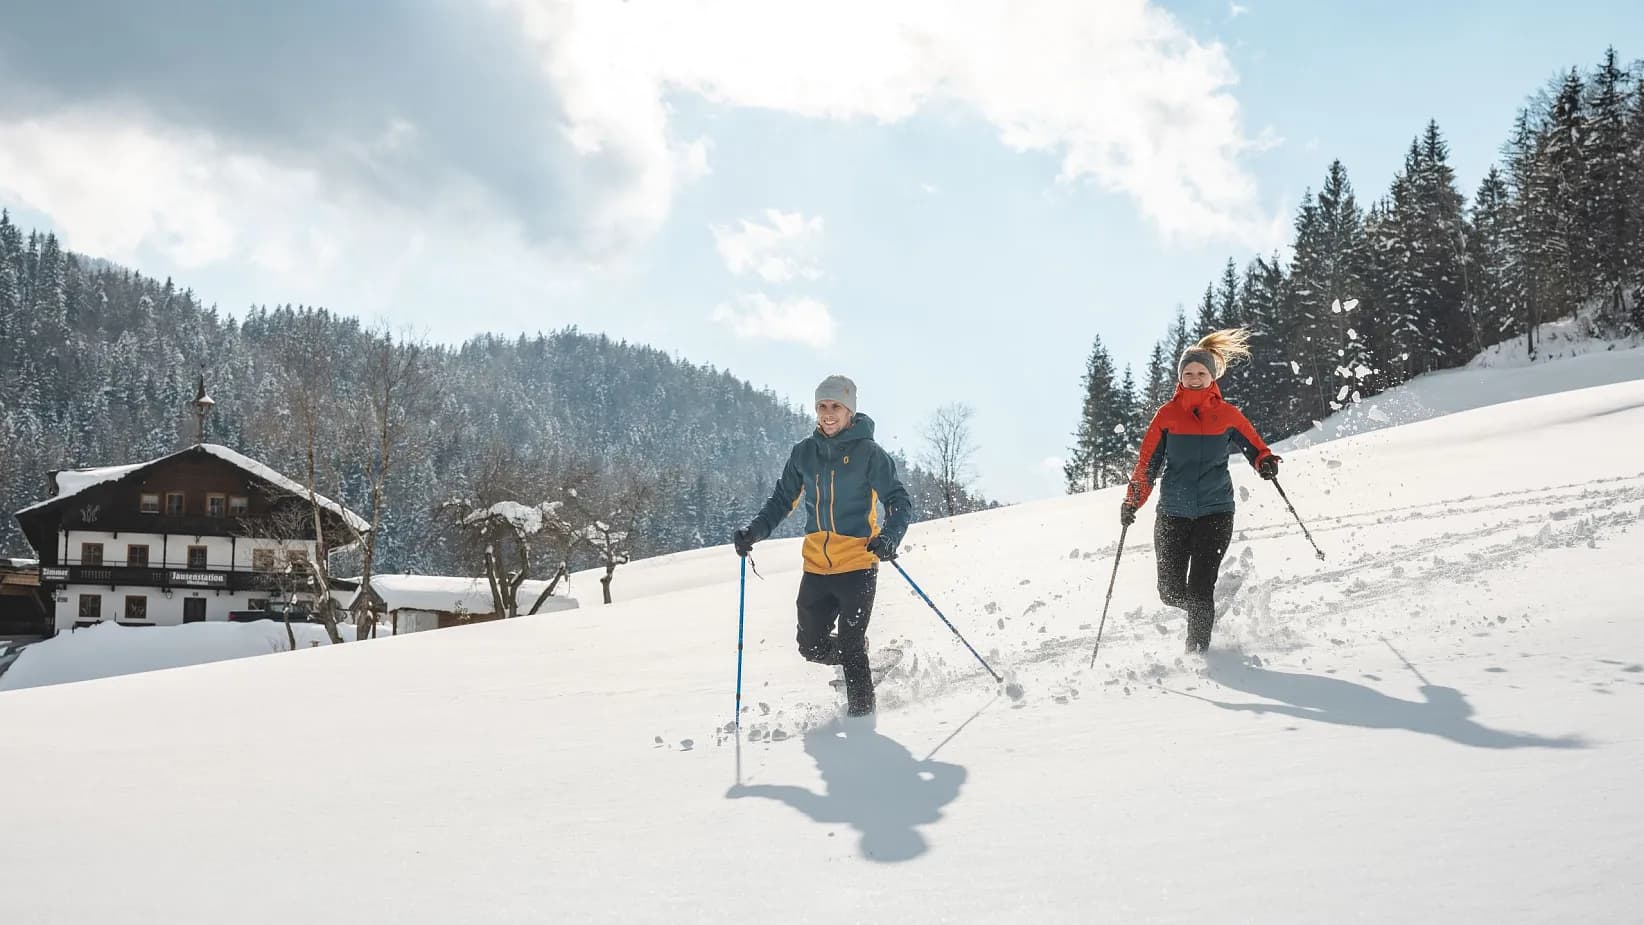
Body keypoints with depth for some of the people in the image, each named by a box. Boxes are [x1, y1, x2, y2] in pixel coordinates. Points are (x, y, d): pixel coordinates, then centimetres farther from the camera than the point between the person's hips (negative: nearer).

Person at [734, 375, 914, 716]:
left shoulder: (868, 453, -5)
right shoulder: (804, 452, 7)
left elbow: (900, 503, -6)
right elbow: (782, 501, 15)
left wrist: (889, 537, -25)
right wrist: (754, 531, -2)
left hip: (858, 563, -5)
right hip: (817, 568, 5)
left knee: (849, 647, -8)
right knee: (812, 646, 9)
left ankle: (861, 708, 12)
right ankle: (863, 657, 37)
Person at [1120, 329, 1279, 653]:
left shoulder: (1227, 415, 1)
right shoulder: (1167, 415, 2)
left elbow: (1254, 446, 11)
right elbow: (1147, 462, 3)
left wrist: (1265, 462, -12)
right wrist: (1132, 501, -7)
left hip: (1215, 512, -1)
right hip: (1173, 513, 1)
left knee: (1200, 589, -10)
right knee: (1171, 592, 2)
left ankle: (1197, 651, 4)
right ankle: (1205, 610, 35)